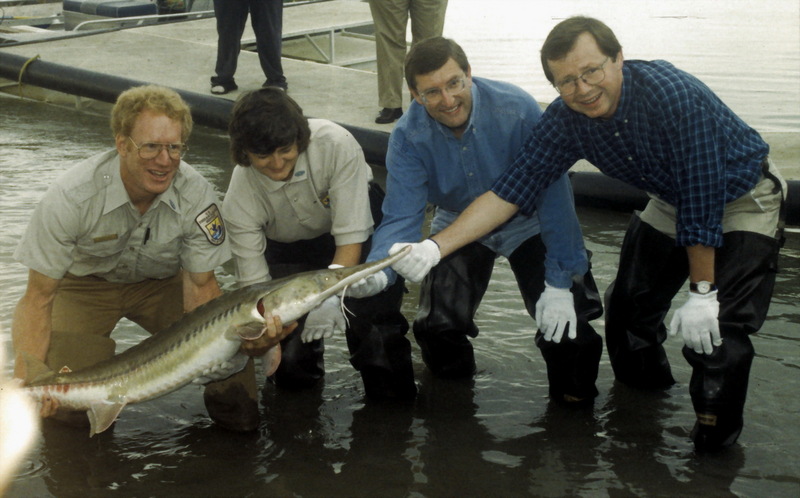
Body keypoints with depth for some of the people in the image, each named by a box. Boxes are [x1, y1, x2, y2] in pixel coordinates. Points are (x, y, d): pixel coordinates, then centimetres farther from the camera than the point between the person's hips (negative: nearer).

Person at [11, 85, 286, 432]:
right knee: (71, 409, -19)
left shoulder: (197, 196, -28)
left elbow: (200, 286, -20)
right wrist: (27, 381, -38)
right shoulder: (70, 197, -32)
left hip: (162, 282, 1)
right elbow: (39, 296, -24)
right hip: (84, 285, 0)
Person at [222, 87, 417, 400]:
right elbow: (254, 282, -24)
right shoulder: (239, 201, -28)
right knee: (291, 370, -12)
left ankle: (391, 394, 0)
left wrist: (330, 295, -47)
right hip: (290, 251, 1)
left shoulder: (336, 145, -35)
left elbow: (351, 236, -32)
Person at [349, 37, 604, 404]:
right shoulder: (408, 137, -23)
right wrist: (378, 272, -47)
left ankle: (573, 396, 14)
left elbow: (554, 195, -26)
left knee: (564, 321, -21)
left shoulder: (516, 110, -31)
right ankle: (451, 385, 21)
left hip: (527, 225, -2)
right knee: (437, 326, -16)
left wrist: (560, 282, -27)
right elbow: (401, 218, -25)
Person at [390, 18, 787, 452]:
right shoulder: (564, 121, -18)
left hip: (744, 199, -6)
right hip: (670, 201, 6)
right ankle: (642, 384, 40)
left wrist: (701, 293, -27)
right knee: (628, 305, 11)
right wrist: (435, 247, -29)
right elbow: (511, 191, -18)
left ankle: (715, 431, 5)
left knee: (715, 325, -17)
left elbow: (703, 201, -32)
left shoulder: (673, 94, -36)